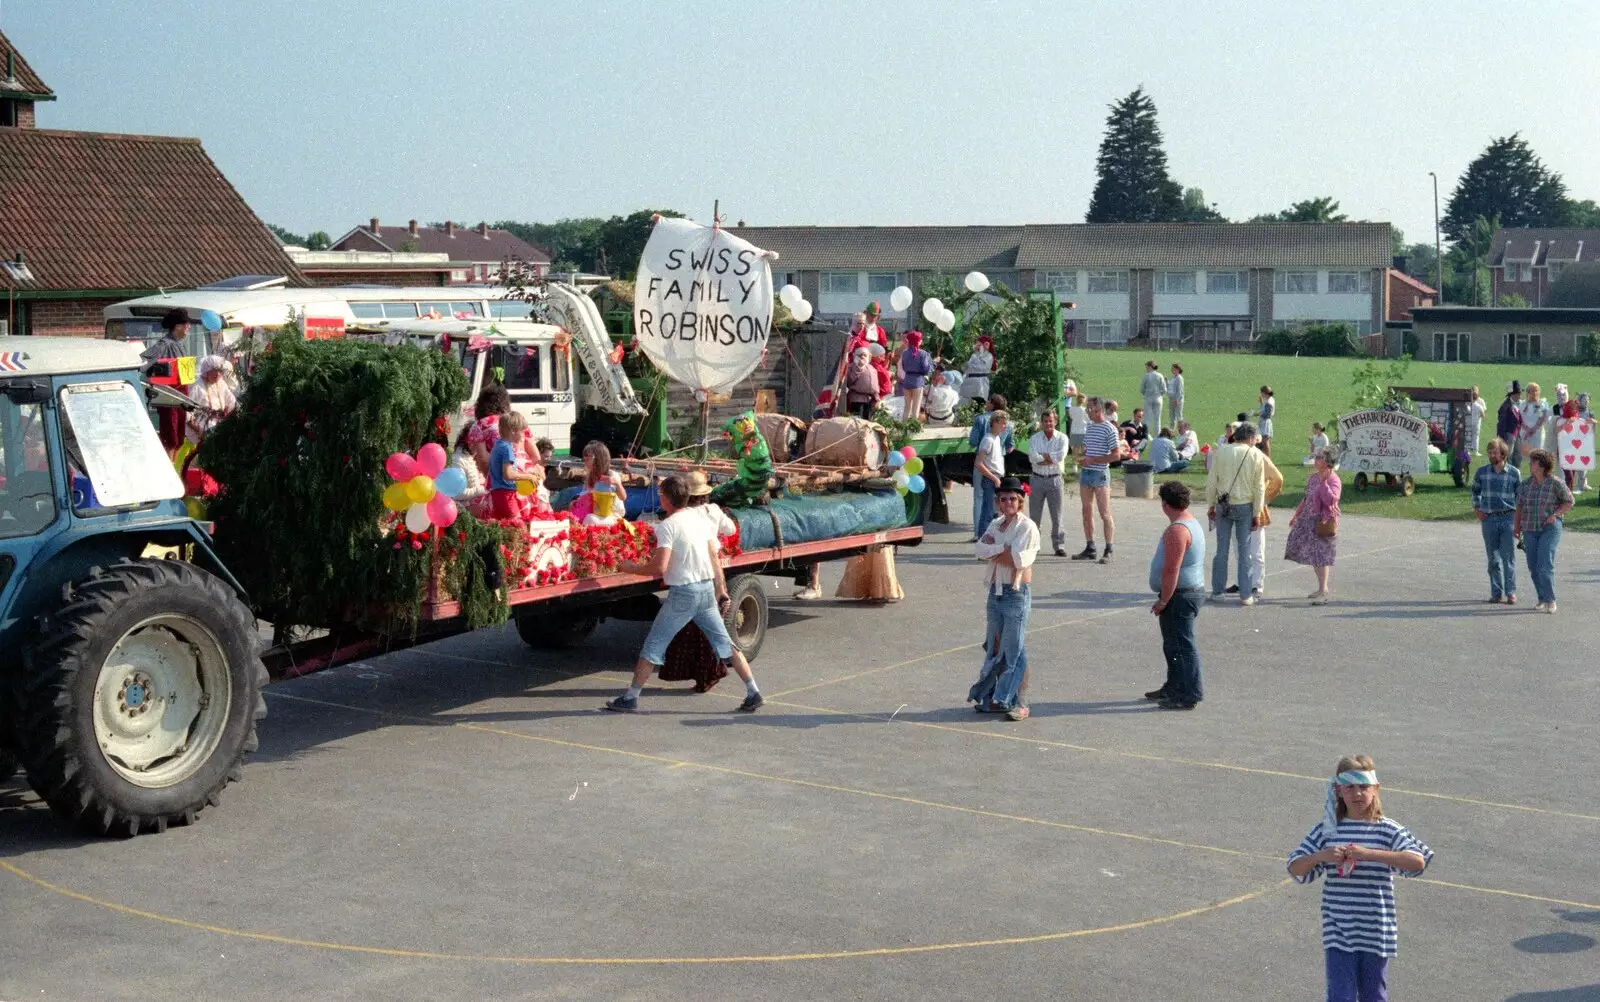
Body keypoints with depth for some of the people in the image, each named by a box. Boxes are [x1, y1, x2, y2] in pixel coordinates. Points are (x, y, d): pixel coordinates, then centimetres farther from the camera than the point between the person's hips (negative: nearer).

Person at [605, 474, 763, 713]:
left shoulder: (667, 525, -12)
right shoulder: (702, 519, 8)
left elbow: (659, 568, -20)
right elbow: (715, 558, 10)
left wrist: (632, 568, -4)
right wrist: (722, 593, 16)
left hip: (683, 592, -6)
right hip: (707, 588, 6)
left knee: (653, 646, 3)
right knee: (725, 643, 13)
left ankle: (630, 698, 7)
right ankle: (753, 693, 12)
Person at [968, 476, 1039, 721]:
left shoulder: (1027, 527, -9)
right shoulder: (996, 524, 12)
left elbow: (1018, 559, -20)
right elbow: (981, 551, -1)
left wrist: (994, 549, -8)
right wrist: (1005, 550, -13)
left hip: (1016, 593, -7)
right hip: (995, 591, 7)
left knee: (1013, 650, -4)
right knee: (995, 646, 12)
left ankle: (1018, 703, 3)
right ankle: (996, 698, 21)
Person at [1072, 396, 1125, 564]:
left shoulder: (1109, 429, -10)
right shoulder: (1089, 427, 13)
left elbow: (1116, 455, -15)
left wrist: (1091, 460, -16)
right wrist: (1082, 459, 2)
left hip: (1100, 474, -8)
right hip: (1085, 472, 8)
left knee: (1105, 514, -5)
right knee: (1087, 512, 10)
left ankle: (1108, 551, -2)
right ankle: (1090, 548, 18)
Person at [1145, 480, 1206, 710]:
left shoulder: (1177, 530, -21)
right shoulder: (1192, 524, 14)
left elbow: (1172, 569, -25)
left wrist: (1163, 600, -19)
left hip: (1180, 595, -11)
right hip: (1192, 591, 11)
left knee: (1182, 646, -5)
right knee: (1173, 644, 20)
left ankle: (1188, 696, -1)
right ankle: (1174, 687, 31)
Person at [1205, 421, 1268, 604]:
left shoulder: (1220, 452, -1)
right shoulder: (1256, 455, -4)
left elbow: (1211, 481, 1)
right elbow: (1259, 487, -3)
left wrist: (1210, 505, 10)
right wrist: (1257, 513, 2)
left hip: (1223, 505, 1)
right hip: (1245, 506, -1)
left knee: (1222, 549, 8)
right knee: (1245, 551, 4)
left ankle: (1217, 590, 12)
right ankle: (1246, 594, 6)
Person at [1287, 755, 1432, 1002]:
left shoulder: (1388, 830, -3)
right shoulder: (1327, 830, 1)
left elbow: (1418, 862, -19)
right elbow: (1295, 869, 1)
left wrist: (1369, 853, -26)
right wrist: (1322, 856, -19)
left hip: (1376, 932, 0)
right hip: (1338, 932, 0)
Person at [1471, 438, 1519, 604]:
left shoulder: (1514, 473, 0)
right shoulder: (1481, 472, 5)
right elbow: (1475, 492, 20)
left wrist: (1518, 520, 1)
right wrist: (1477, 510, 7)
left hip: (1508, 518, -2)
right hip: (1489, 519, 2)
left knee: (1508, 557, -4)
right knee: (1493, 559, 6)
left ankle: (1511, 592, 1)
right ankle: (1496, 593, 12)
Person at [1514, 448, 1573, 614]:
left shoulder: (1555, 483, -5)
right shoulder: (1526, 484, 7)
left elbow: (1569, 502, 2)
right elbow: (1519, 506, 13)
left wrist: (1555, 514, -11)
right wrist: (1517, 527, 11)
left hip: (1550, 528, -5)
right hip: (1530, 530, 5)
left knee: (1545, 566, -13)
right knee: (1533, 568, 6)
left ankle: (1550, 601, -8)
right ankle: (1542, 599, 19)